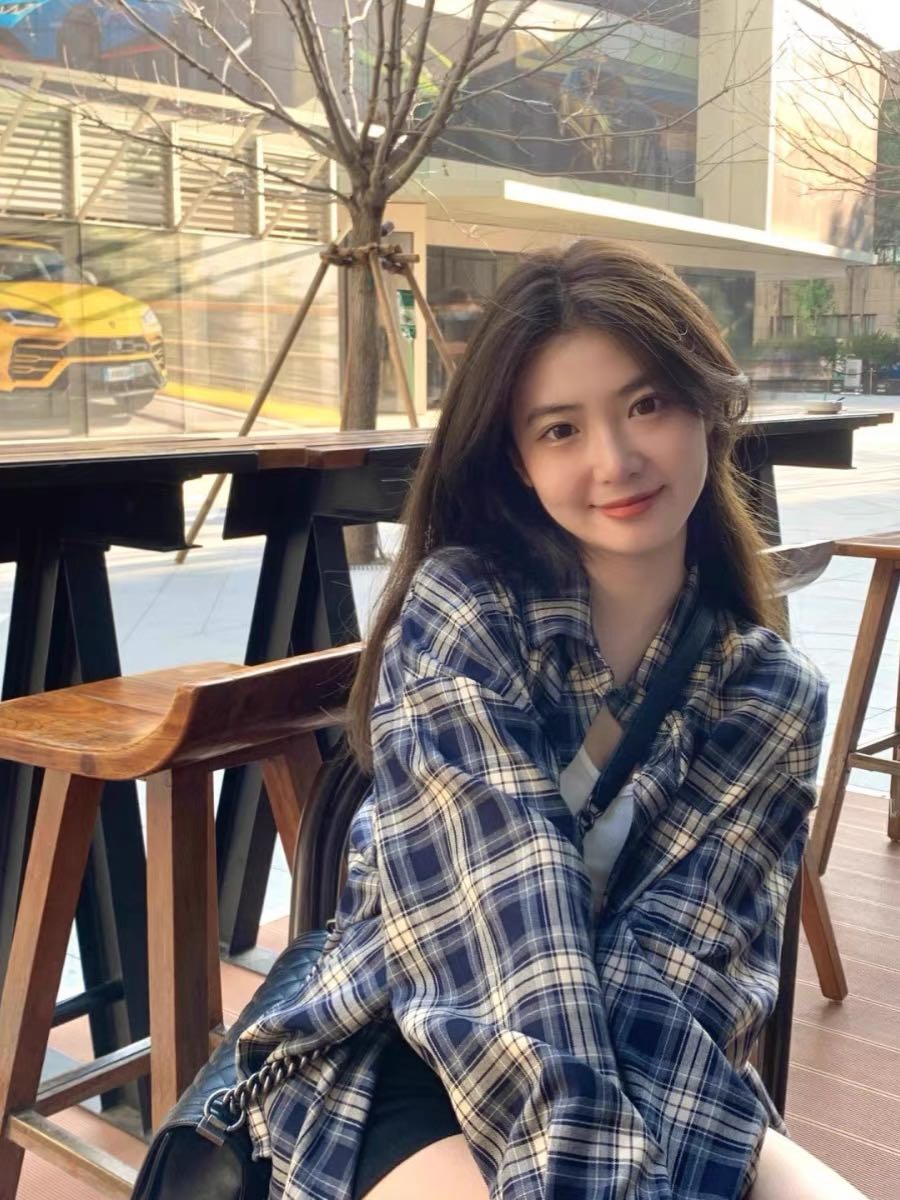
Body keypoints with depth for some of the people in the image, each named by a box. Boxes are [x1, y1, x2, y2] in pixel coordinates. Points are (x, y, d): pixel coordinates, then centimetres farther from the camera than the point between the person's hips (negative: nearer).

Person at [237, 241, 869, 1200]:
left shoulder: (771, 697, 1)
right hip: (400, 1057, -3)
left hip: (643, 1075, 4)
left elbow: (676, 962, -9)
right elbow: (508, 917, -20)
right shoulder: (459, 612, -10)